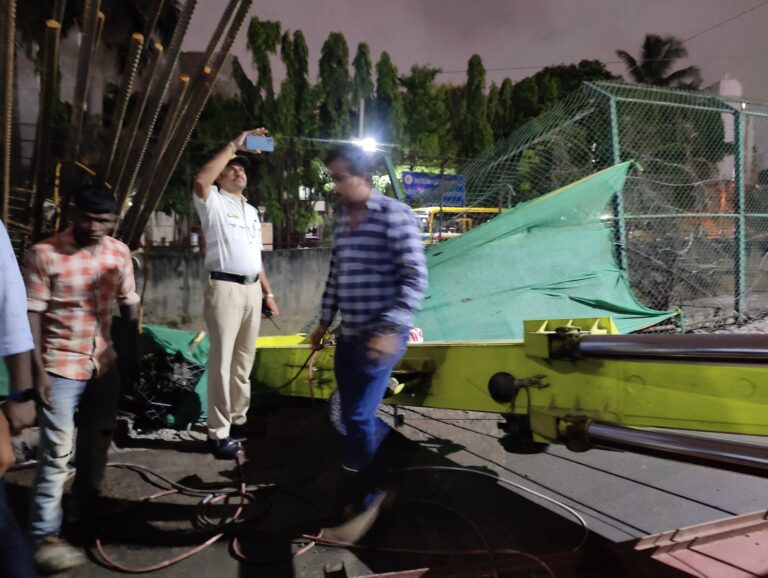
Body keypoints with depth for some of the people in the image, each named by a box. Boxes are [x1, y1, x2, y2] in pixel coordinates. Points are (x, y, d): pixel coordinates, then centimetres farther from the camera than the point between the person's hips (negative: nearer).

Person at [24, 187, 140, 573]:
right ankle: (45, 536, 9)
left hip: (104, 363, 6)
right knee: (56, 451, -3)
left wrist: (133, 355, 10)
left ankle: (84, 506, 41)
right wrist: (38, 369, -16)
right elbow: (31, 314, -12)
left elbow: (129, 306, 8)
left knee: (97, 439, 19)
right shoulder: (43, 254, -12)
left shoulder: (119, 253, 1)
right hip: (60, 366, -5)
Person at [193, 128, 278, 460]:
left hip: (252, 289, 7)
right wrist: (233, 145, -19)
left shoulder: (252, 211, 22)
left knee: (244, 360, 11)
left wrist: (267, 292, 17)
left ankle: (238, 420, 22)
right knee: (222, 361, -5)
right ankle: (218, 433, 1)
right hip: (225, 288, -7)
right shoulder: (214, 202, 0)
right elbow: (200, 180, -24)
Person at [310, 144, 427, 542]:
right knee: (353, 416, 13)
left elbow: (415, 278, -16)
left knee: (358, 417, -6)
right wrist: (324, 322, 20)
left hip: (381, 336, -7)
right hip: (349, 335, 8)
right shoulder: (341, 222, 11)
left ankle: (367, 497, 15)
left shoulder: (395, 215, -12)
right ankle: (368, 490, 31)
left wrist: (391, 329, -23)